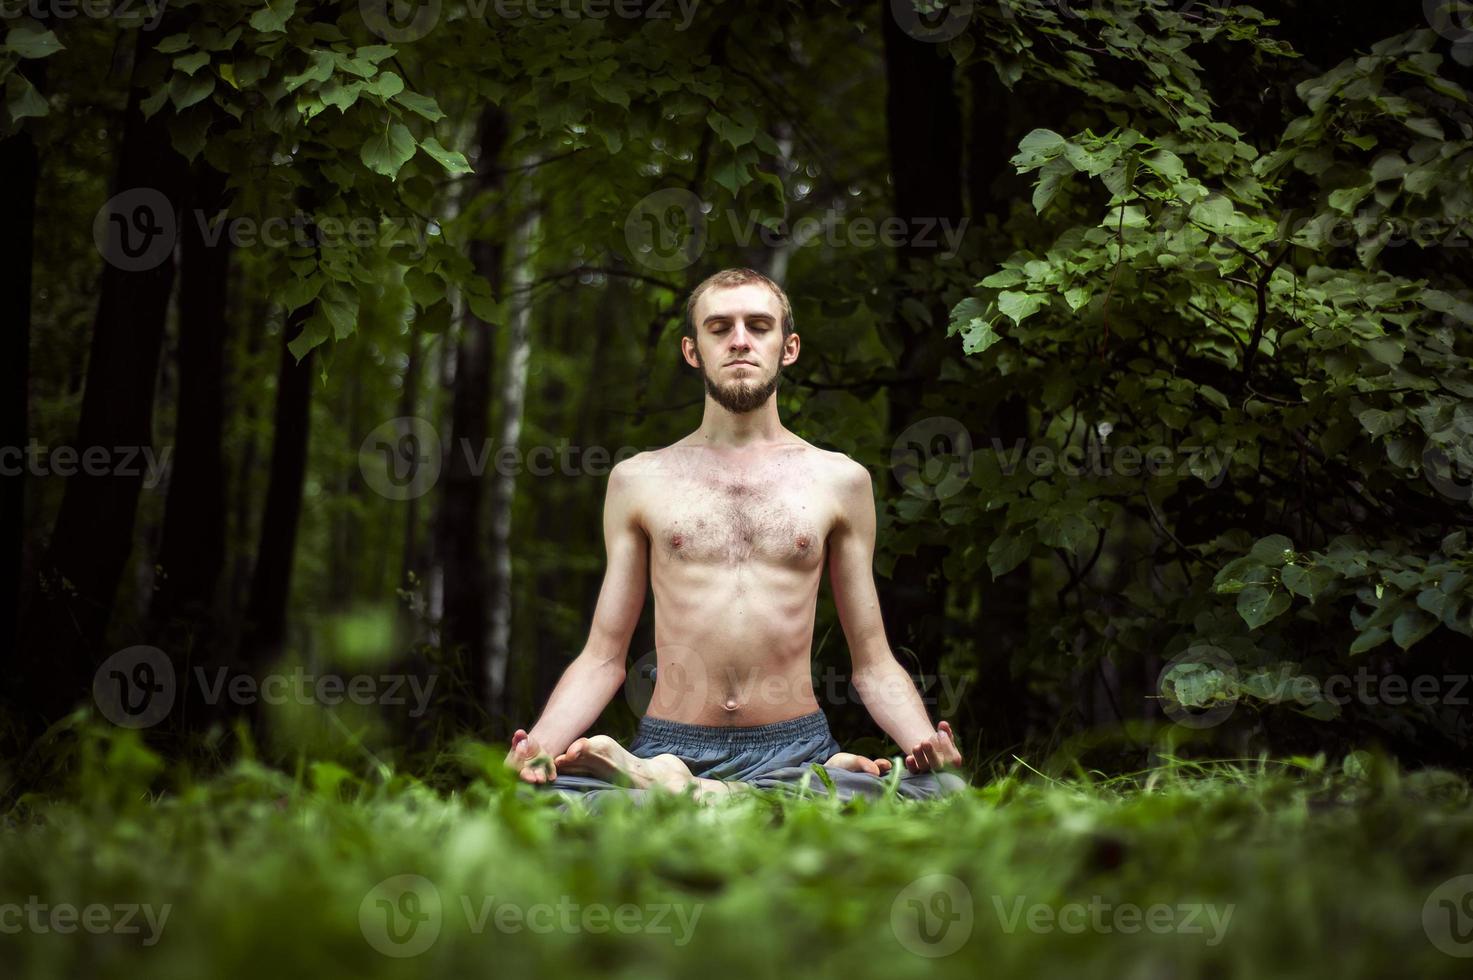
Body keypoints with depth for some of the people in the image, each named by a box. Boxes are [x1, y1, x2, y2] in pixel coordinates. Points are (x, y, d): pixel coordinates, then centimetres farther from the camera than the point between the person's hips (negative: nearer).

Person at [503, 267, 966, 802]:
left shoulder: (838, 480, 13)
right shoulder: (638, 480, 13)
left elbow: (873, 665, 13)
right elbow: (602, 659, 12)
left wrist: (925, 744, -9)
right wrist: (538, 745, -9)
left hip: (795, 749, 1)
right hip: (669, 747, 0)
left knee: (940, 790, -34)